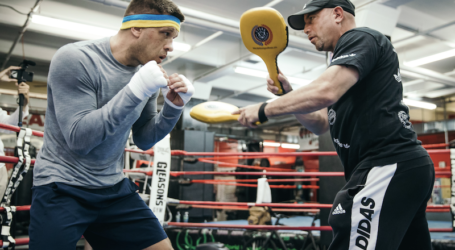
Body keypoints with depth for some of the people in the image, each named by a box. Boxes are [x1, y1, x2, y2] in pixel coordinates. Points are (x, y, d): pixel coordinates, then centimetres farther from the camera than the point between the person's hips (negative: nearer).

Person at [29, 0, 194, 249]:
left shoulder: (147, 73, 0)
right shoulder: (74, 59, -18)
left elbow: (143, 140, 8)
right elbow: (79, 139, -24)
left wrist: (173, 107, -10)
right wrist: (135, 90, -30)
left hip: (114, 188, 6)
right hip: (61, 189, -5)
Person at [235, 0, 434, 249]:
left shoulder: (360, 37, -4)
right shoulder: (348, 66, 26)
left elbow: (325, 92, -23)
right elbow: (320, 124, 23)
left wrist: (265, 109, -12)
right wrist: (287, 93, 10)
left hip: (387, 167, -11)